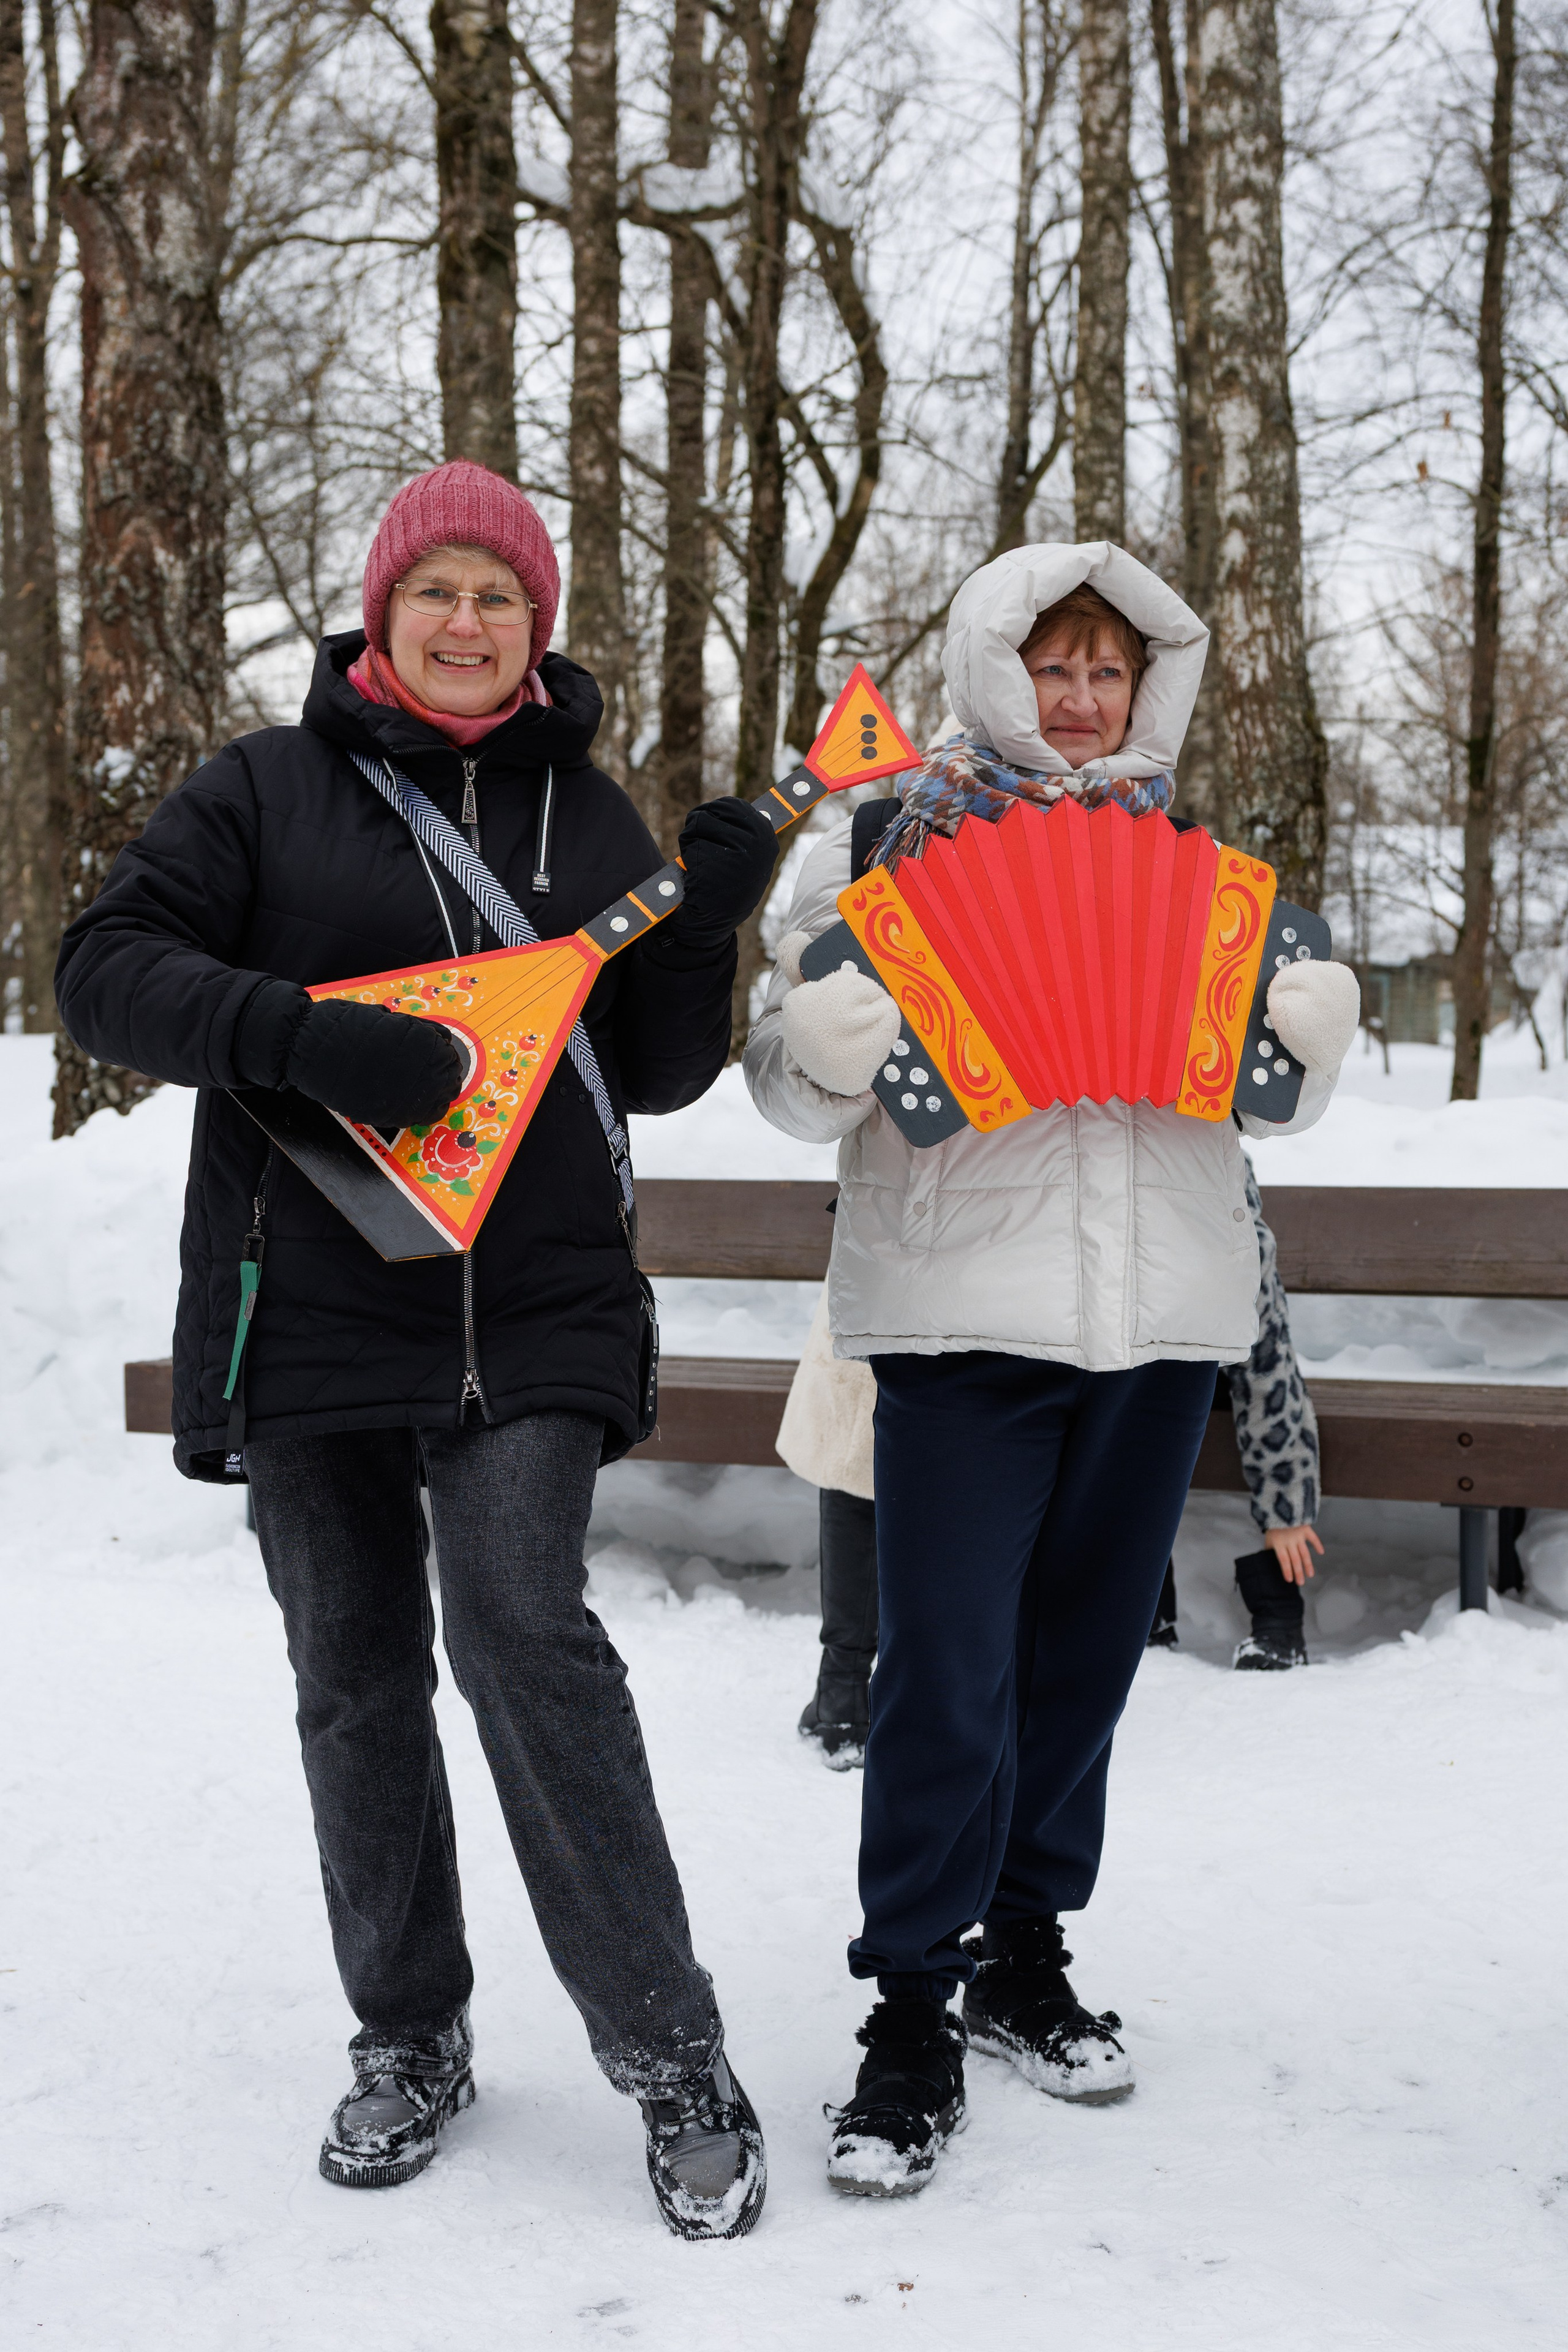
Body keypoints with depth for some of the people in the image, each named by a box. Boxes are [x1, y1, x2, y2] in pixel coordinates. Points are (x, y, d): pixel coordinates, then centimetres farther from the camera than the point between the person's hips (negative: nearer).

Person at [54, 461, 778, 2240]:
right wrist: (305, 1037, -20)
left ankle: (673, 2059, -5)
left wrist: (701, 927, -7)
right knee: (356, 1679, 8)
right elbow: (107, 967, -5)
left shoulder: (588, 813, 10)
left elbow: (656, 1076, 11)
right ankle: (408, 2037, 25)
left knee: (526, 1636, -14)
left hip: (532, 1312, 0)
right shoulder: (270, 788, 4)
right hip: (308, 1308, 1)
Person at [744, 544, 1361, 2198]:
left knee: (1085, 1645, 12)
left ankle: (1025, 1951, 28)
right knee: (947, 1669, -7)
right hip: (964, 1302, -4)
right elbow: (794, 1085, 1)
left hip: (1163, 1309, 4)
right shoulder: (889, 837, 4)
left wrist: (1310, 1045, -4)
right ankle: (910, 2014, 5)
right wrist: (825, 1050, -22)